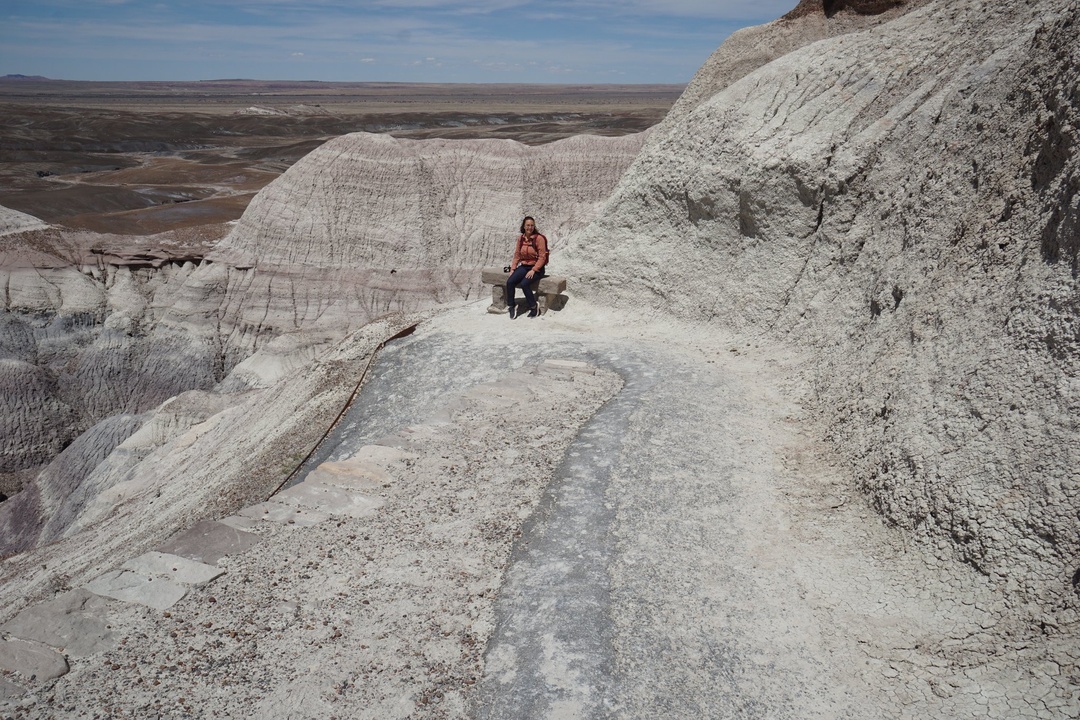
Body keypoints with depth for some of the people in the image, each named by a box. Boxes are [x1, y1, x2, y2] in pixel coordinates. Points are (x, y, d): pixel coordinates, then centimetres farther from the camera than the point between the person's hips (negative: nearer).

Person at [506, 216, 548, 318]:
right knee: (510, 282, -19)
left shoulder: (539, 238, -11)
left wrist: (533, 270, -21)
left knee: (524, 284, -30)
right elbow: (517, 255, 12)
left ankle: (534, 307, -10)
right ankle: (512, 306, -4)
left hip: (537, 268, -5)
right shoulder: (520, 238, 6)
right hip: (524, 266, 5)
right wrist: (512, 268, 0)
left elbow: (542, 257, -13)